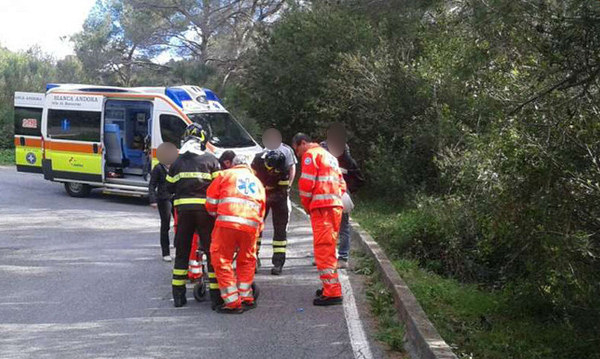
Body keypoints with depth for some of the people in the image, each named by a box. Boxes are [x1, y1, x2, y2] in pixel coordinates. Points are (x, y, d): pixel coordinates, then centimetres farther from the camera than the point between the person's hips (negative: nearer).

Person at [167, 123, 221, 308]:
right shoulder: (211, 160, -1)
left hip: (183, 209, 3)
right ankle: (216, 294, 1)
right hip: (205, 209, -3)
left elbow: (169, 187, 10)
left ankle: (178, 295, 13)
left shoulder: (177, 162, 7)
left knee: (182, 251, 11)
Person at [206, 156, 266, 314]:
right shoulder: (257, 182, 30)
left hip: (227, 222, -4)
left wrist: (213, 214, 31)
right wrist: (258, 231, 35)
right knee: (246, 261, 21)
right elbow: (262, 211, 29)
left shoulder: (226, 174, 18)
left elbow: (211, 199, 14)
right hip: (251, 225, 4)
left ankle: (233, 302, -1)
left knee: (222, 261, 3)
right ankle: (246, 298, 23)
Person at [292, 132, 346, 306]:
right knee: (329, 249, 18)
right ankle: (331, 286, 25)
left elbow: (307, 183, -10)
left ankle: (332, 292, -14)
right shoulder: (330, 156, 28)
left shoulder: (310, 154, 0)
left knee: (323, 249, -10)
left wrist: (306, 205, 2)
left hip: (322, 207, -9)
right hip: (336, 206, 9)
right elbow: (341, 184, 26)